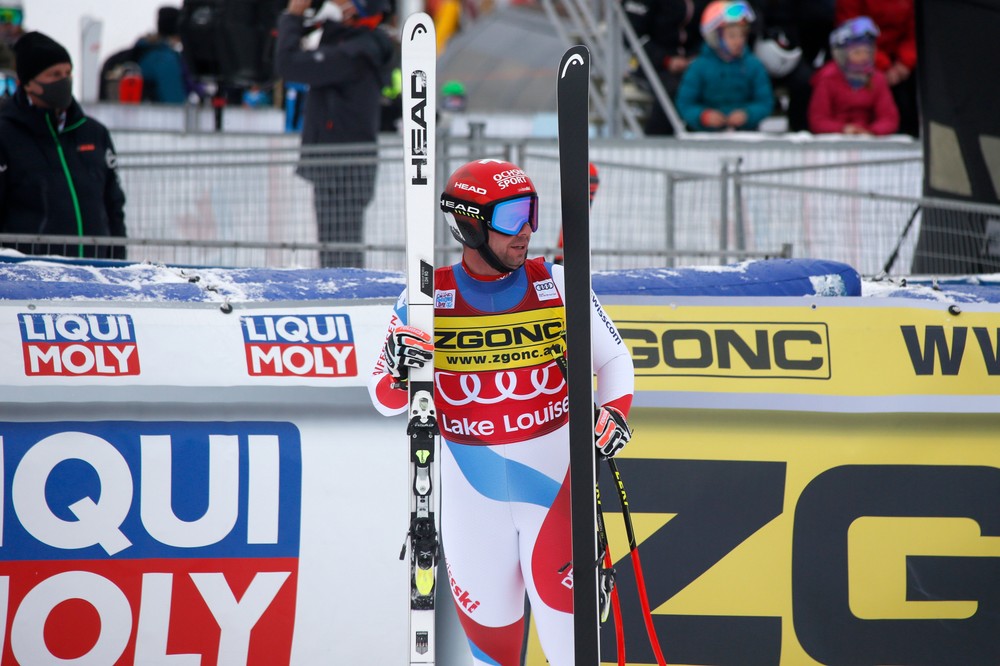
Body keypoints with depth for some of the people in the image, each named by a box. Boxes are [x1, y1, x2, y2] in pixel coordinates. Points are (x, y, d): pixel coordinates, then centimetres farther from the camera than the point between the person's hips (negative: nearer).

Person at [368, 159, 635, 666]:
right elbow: (384, 400, -4)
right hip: (471, 489, 1)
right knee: (488, 622, 9)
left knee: (561, 606, -6)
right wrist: (400, 372, -26)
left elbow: (613, 359, 8)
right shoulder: (429, 298, -5)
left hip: (553, 479, -1)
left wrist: (614, 411, -10)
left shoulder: (556, 284, -3)